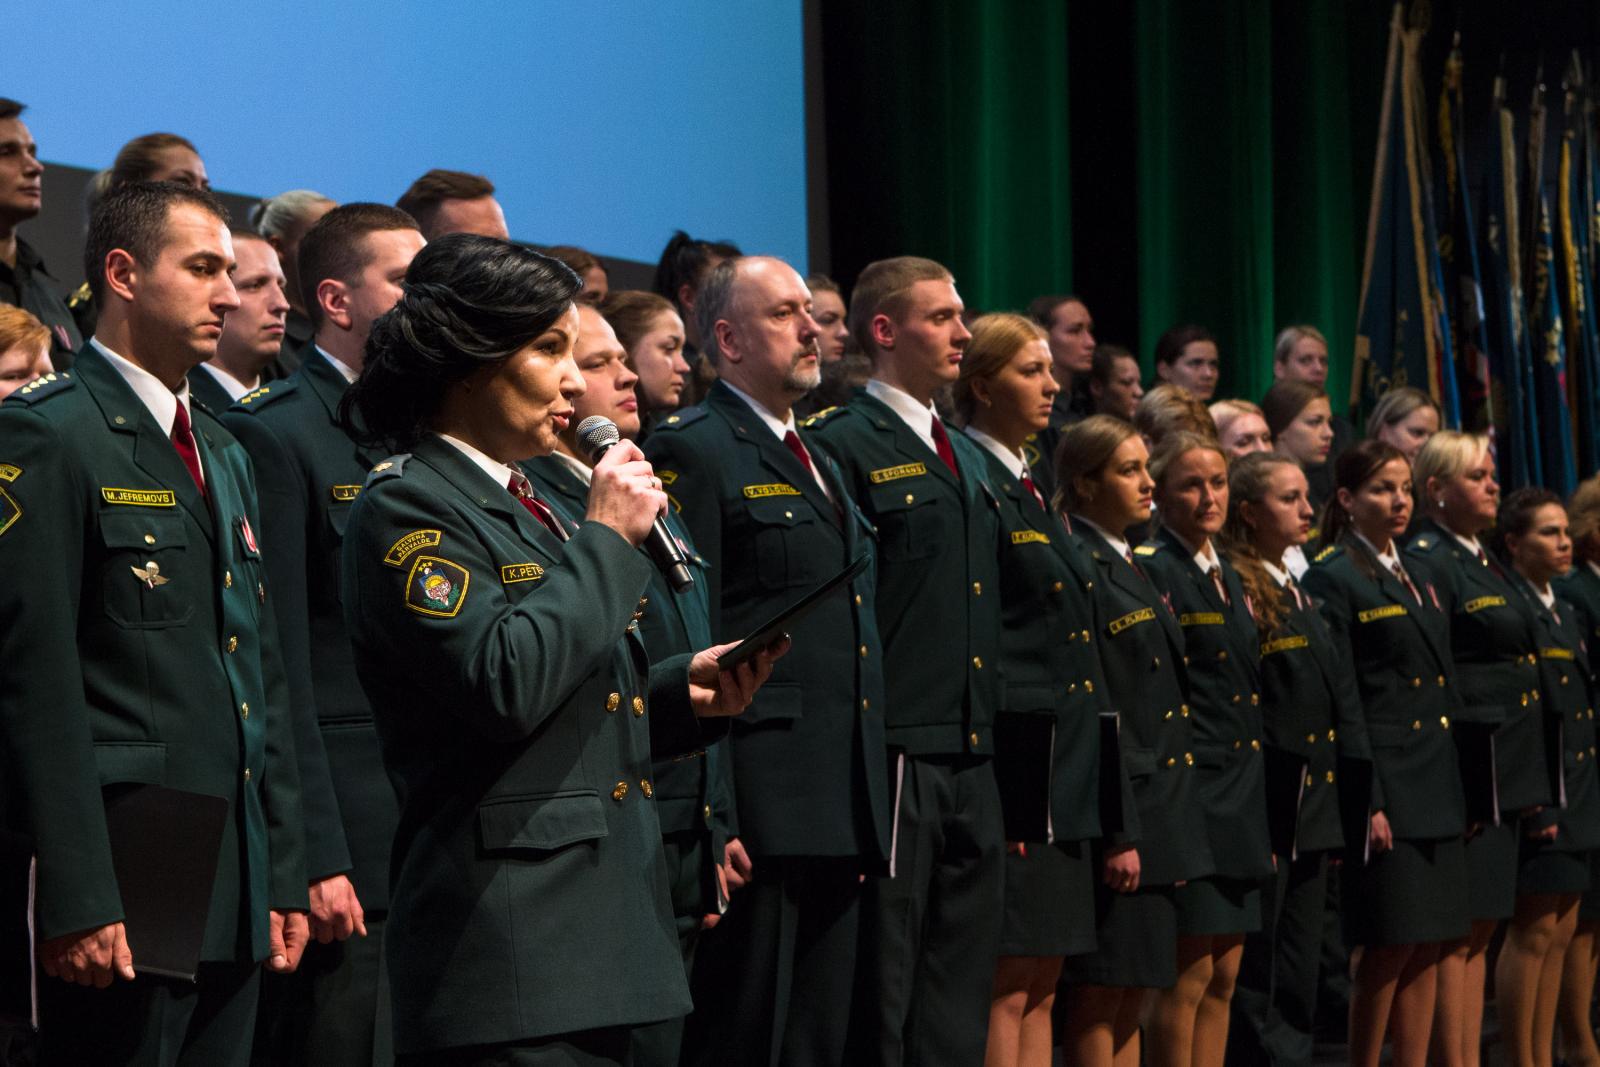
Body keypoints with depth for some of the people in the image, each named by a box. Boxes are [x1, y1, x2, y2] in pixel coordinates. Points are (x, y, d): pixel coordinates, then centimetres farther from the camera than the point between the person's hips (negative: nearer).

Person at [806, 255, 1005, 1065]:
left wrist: (993, 740, 17)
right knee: (880, 1000, -3)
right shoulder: (845, 445, -6)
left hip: (972, 762, 8)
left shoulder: (967, 460, 20)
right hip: (895, 756, -8)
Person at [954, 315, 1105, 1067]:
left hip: (1061, 775, 9)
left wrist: (1077, 777, 19)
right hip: (1014, 770, -9)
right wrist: (993, 790, -20)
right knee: (1008, 987, -7)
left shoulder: (1029, 488, 18)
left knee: (1041, 989, 10)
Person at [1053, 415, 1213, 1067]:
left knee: (1136, 992, 11)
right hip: (1118, 812, -10)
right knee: (1101, 994, -5)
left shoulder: (1131, 568, 17)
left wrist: (1169, 813, 17)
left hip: (1160, 811, 10)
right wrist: (1117, 833, -21)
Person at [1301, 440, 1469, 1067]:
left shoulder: (1416, 579, 18)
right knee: (1390, 945, -7)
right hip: (1385, 788, -8)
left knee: (1428, 947, 6)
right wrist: (1366, 803, -17)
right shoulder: (1333, 578, -7)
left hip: (1436, 790, 8)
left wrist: (1460, 788, 14)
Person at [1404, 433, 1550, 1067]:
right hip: (1470, 769, -9)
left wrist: (1533, 779, 19)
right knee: (1458, 929, -6)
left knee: (1481, 929, 11)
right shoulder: (1425, 563, -11)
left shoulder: (1484, 562, 19)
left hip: (1507, 772, 9)